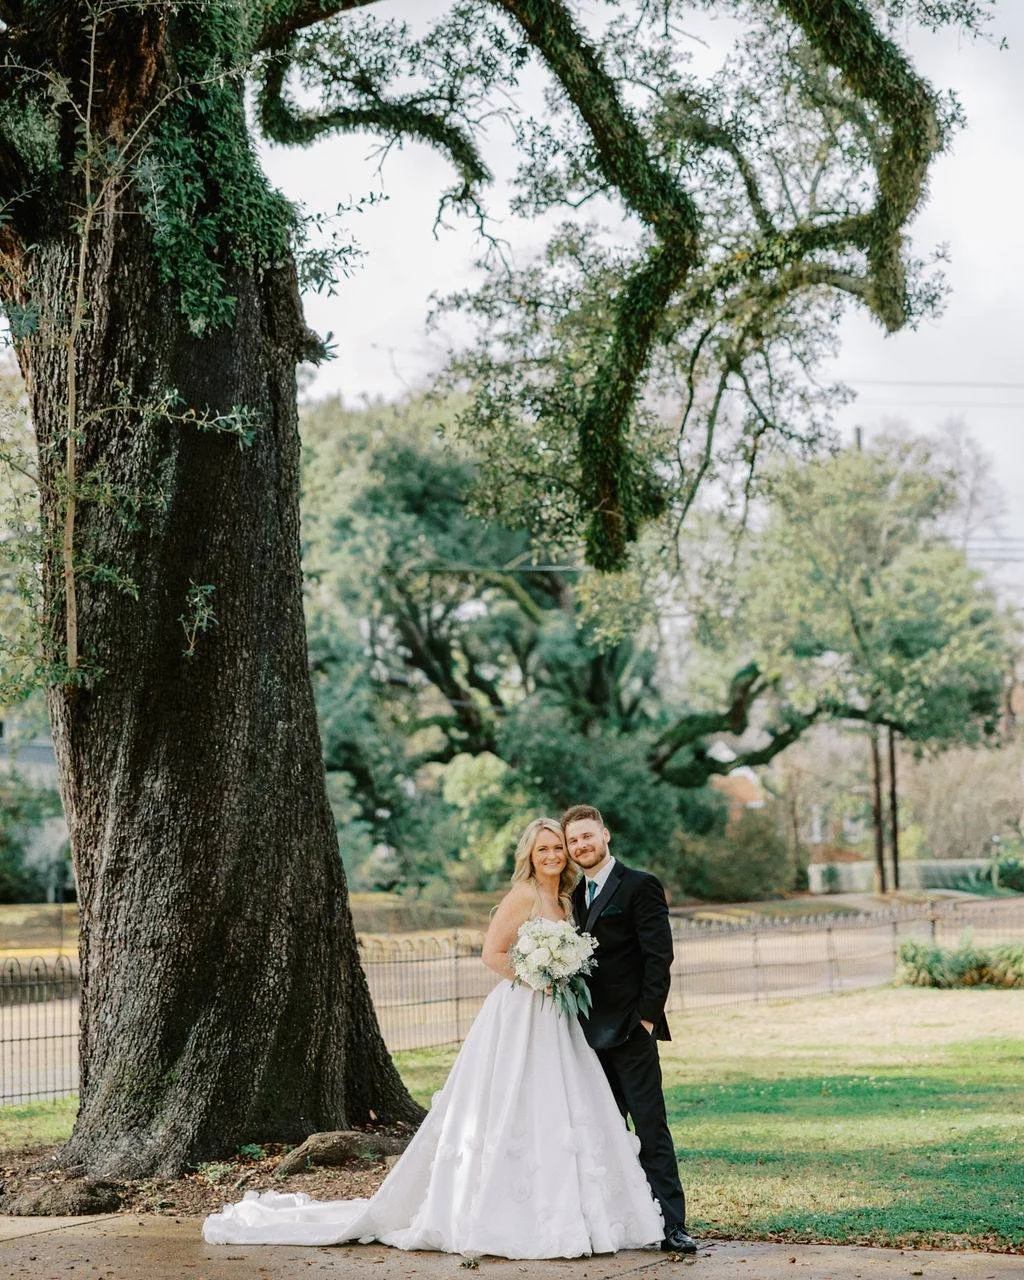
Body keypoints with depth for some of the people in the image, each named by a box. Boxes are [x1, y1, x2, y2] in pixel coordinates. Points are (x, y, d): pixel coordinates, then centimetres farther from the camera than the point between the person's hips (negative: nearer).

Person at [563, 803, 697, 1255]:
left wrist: (646, 1016, -15)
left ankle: (671, 1225, -8)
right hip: (591, 1032, 7)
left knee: (651, 1128, -8)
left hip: (630, 1031, -7)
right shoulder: (575, 896, 16)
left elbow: (658, 956, -10)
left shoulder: (640, 886, -5)